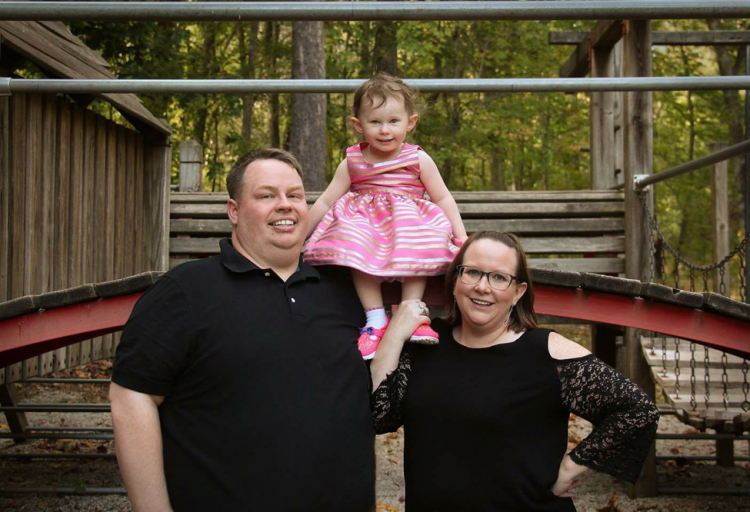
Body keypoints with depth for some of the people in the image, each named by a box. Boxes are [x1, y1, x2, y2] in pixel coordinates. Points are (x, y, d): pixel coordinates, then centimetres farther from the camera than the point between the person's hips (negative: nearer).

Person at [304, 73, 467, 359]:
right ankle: (375, 319, -31)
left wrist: (461, 238, -1)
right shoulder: (352, 164, 5)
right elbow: (325, 201, 11)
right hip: (365, 223, 1)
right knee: (357, 252, -33)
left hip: (409, 220, 0)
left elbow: (443, 199, 7)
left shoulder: (419, 160, 2)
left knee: (416, 249, -35)